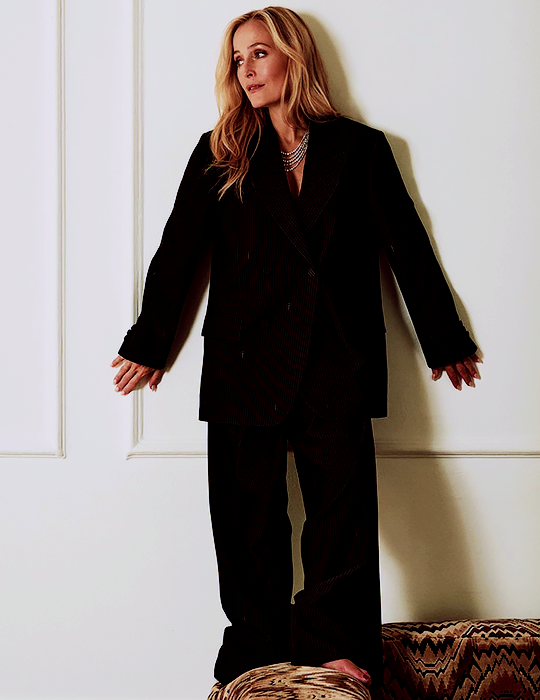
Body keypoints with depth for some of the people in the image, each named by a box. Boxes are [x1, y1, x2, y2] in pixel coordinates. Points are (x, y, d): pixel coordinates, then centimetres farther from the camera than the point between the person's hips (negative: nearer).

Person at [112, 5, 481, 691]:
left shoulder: (359, 148, 10)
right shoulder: (220, 155, 13)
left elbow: (407, 246, 12)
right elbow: (176, 250, 13)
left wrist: (445, 342, 14)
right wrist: (148, 343, 14)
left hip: (336, 362, -1)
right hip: (245, 362, 1)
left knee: (345, 503, -11)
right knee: (249, 516, 4)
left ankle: (337, 649, -4)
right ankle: (258, 655, 15)